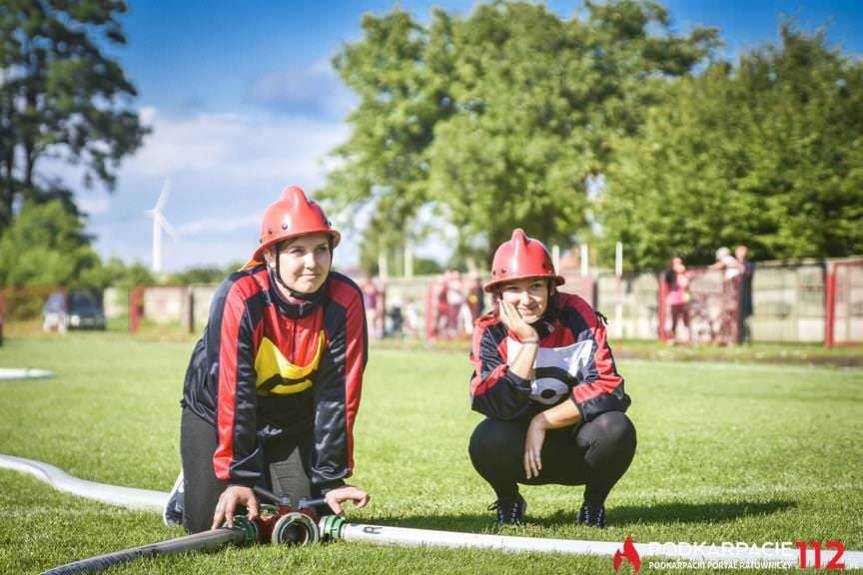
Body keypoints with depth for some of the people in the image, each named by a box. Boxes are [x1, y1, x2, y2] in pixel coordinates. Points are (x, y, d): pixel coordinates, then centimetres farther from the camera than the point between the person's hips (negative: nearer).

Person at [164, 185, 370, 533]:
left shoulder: (345, 302, -22)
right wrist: (237, 477, -30)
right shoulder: (240, 297, -31)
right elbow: (232, 392, -31)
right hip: (216, 410, -3)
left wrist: (331, 479, -18)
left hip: (294, 418, 3)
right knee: (213, 525, -10)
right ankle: (195, 485, 24)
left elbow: (338, 394, -18)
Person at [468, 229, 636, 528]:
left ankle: (594, 504, 1)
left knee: (615, 429, -31)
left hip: (577, 453, 0)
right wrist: (528, 342, -29)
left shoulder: (578, 317, -13)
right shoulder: (490, 332, -12)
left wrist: (541, 422, -22)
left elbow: (607, 388, -20)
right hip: (523, 453, 0)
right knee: (487, 439, -31)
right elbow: (500, 407, -25)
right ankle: (508, 502, 3)